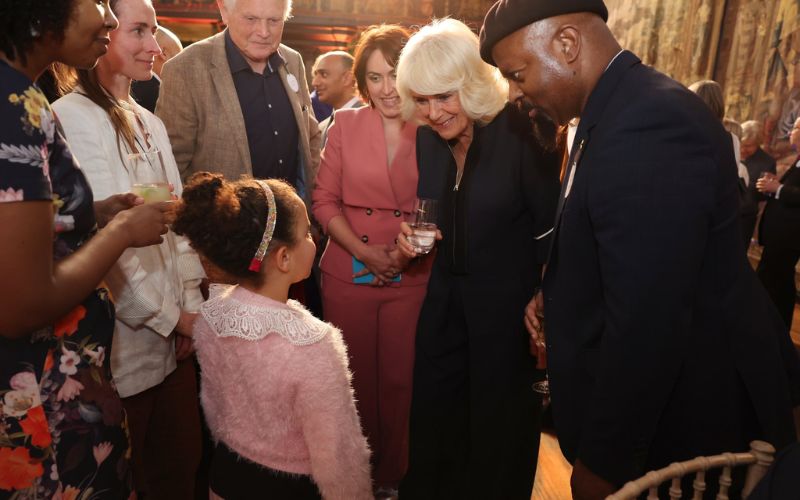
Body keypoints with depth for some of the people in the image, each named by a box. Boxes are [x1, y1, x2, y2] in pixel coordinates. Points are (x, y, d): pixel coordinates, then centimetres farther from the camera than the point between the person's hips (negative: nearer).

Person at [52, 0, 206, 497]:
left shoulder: (150, 124, 13)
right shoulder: (73, 117, -12)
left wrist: (192, 304, 2)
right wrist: (170, 317, -10)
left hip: (176, 333, 7)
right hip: (126, 344, -6)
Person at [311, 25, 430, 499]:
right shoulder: (346, 124, 1)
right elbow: (325, 200, 2)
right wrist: (364, 251, -11)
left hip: (411, 279, -1)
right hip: (349, 274, 1)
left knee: (400, 379, 8)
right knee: (355, 376, 14)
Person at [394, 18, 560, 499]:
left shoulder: (520, 133, -19)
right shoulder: (428, 138, -1)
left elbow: (552, 229, -15)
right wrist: (414, 235, -10)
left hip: (509, 301, -5)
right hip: (446, 298, 6)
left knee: (499, 423, 13)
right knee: (434, 414, 18)